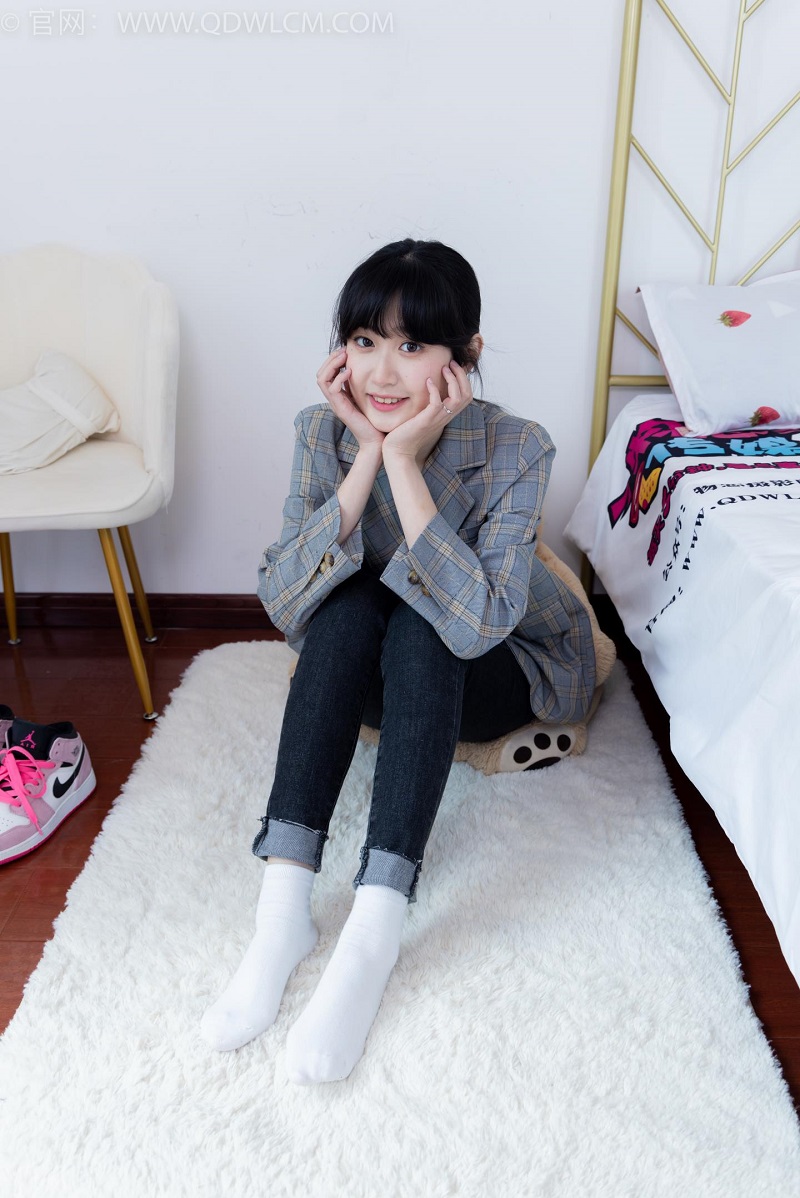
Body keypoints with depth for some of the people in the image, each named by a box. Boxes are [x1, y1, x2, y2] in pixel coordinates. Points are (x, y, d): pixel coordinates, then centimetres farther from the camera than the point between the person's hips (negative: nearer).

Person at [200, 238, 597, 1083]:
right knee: (350, 603, -30)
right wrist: (367, 458, -31)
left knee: (419, 628, -33)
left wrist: (405, 463, -37)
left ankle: (372, 938, -35)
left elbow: (477, 622, -36)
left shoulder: (517, 448, -24)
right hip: (372, 673, 3)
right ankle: (283, 904, -32)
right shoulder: (324, 430, -15)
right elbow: (284, 606, -24)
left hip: (508, 670, -2)